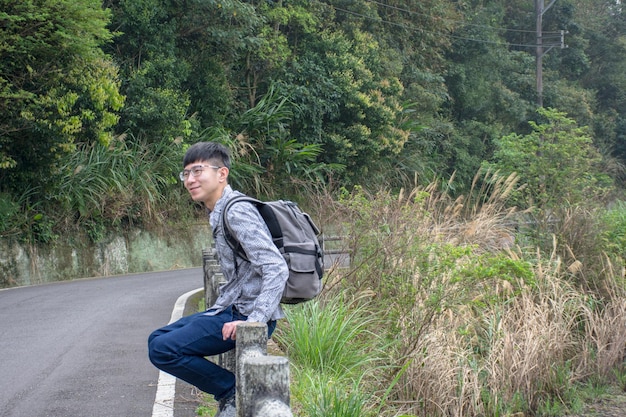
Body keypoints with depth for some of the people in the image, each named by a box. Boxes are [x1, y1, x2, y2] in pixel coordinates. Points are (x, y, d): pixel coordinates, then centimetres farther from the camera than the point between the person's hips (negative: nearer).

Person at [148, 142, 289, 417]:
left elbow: (276, 269, -25)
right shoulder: (219, 213, 12)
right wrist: (219, 306, 16)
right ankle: (231, 393, 12)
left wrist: (254, 321, -29)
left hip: (246, 314, -10)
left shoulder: (238, 212, -18)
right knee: (157, 339, 17)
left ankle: (233, 392, -4)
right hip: (231, 309, 10)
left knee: (162, 350, -16)